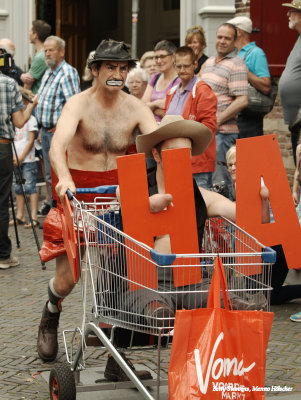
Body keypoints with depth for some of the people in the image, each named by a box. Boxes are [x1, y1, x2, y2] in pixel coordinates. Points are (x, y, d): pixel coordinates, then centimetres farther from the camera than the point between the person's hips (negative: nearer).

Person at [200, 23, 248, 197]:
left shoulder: (236, 65, -8)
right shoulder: (209, 62, 17)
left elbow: (242, 100, -17)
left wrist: (218, 120, -17)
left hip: (222, 131, -8)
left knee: (220, 179, -7)